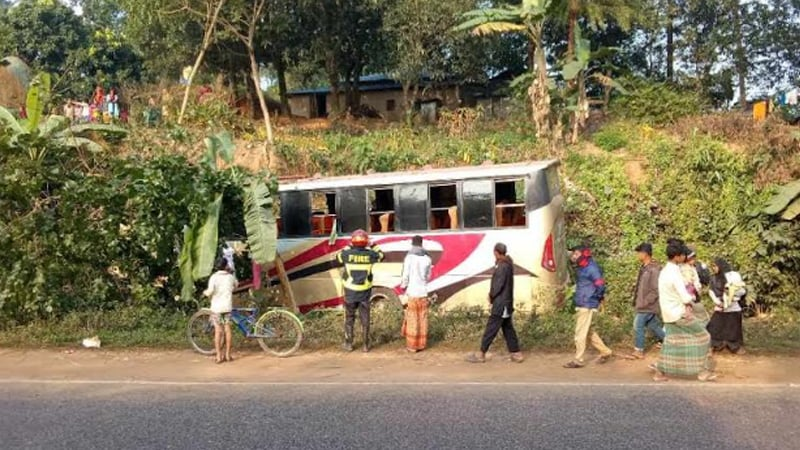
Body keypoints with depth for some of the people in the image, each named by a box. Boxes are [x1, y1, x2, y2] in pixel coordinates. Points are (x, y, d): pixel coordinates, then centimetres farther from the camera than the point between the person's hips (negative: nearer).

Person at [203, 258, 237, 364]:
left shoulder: (214, 277, -8)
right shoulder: (230, 277, 1)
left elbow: (210, 291, -19)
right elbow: (235, 285, 22)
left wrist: (205, 292, 3)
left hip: (216, 307, -2)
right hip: (227, 306, 2)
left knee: (218, 331, 2)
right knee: (227, 329, 9)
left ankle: (219, 356, 2)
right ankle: (228, 355, 13)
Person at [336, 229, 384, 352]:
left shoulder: (347, 254, -12)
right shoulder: (369, 254, -8)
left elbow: (339, 256, 13)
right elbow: (380, 255, 14)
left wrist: (349, 246, 15)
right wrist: (372, 245, 19)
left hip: (350, 292, -1)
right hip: (365, 292, 1)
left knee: (349, 318, 13)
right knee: (365, 319, 10)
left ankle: (348, 344, 19)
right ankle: (366, 345, 15)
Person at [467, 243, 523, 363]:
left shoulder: (503, 266, -19)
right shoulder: (508, 264, 10)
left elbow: (499, 285, -20)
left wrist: (491, 295, -5)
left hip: (500, 304, -10)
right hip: (506, 303, 10)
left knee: (491, 329, -3)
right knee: (508, 329, 13)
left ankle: (481, 354, 2)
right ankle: (516, 353, 15)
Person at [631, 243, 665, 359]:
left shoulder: (654, 270, -21)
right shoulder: (644, 268, 8)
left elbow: (656, 290, -22)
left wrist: (644, 302, -19)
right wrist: (637, 300, 14)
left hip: (647, 306, -9)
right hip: (644, 305, 9)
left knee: (638, 326, 0)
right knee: (653, 325, 15)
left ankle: (638, 351, 12)